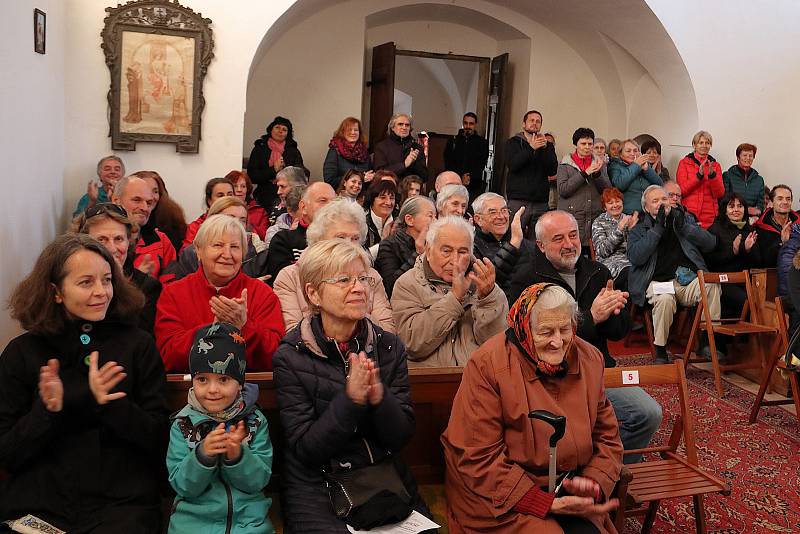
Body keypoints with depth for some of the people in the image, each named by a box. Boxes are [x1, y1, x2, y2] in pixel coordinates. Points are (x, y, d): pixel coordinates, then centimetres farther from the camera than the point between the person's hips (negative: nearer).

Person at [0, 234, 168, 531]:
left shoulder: (138, 345, 3)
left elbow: (159, 438, -1)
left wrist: (108, 403, -15)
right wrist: (47, 411, -13)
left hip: (121, 504, -1)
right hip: (38, 505, 2)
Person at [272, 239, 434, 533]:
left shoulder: (389, 346, 1)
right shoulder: (290, 356, -8)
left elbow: (401, 437, -3)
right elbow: (305, 449, -11)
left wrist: (379, 397, -21)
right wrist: (350, 399, -23)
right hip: (318, 489, -2)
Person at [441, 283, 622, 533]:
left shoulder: (588, 359, 0)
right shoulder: (488, 365, -17)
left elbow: (606, 435, 10)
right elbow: (479, 458, -17)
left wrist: (595, 483, -10)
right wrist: (547, 503, -20)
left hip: (567, 496, 5)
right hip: (500, 501, -4)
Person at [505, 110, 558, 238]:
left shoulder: (548, 146, 17)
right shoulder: (513, 143, 10)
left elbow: (553, 170, 2)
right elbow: (513, 165, -8)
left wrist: (545, 148, -8)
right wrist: (531, 148, -14)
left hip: (540, 203, 3)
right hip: (518, 202, -2)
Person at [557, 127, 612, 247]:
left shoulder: (599, 163, 14)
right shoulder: (565, 164, 4)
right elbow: (562, 190, -9)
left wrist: (597, 173, -11)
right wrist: (585, 173, -14)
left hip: (595, 218, 3)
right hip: (571, 218, -3)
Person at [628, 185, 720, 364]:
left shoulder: (683, 220, 22)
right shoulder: (638, 230, 14)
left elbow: (710, 244, 10)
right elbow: (635, 257, -8)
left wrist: (683, 225, -1)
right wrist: (658, 228, -7)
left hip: (689, 280, 3)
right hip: (658, 282, -3)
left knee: (712, 285, -28)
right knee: (664, 299, -35)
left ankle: (708, 342, -17)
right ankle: (660, 351, -20)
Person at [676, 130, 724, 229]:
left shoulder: (715, 165, 11)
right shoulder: (684, 163, 4)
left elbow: (720, 194, 1)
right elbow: (681, 190, -6)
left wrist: (712, 174, -13)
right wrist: (699, 175, -15)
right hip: (689, 214, -2)